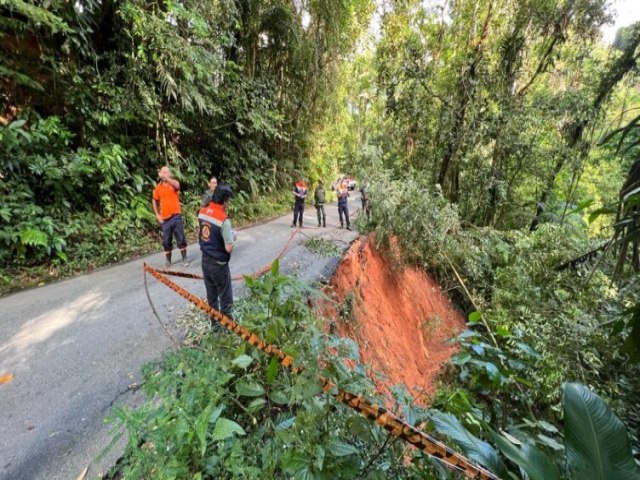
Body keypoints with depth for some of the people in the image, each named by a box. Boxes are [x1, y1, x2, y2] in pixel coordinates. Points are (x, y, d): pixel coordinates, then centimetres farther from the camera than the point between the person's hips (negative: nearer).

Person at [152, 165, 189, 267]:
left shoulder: (174, 183, -2)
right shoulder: (158, 187, 6)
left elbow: (176, 185, -29)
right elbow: (154, 201, 17)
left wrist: (165, 178, -44)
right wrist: (157, 215, 9)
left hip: (176, 216, -3)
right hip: (165, 218, 3)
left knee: (181, 238, 0)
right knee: (166, 240, 8)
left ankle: (184, 259, 8)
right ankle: (168, 261, 20)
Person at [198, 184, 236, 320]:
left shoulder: (202, 212, -2)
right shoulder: (224, 220, -24)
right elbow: (229, 248, -21)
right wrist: (233, 237, -3)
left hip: (205, 260, 7)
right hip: (219, 264, -7)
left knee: (211, 295, 21)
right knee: (225, 297, 11)